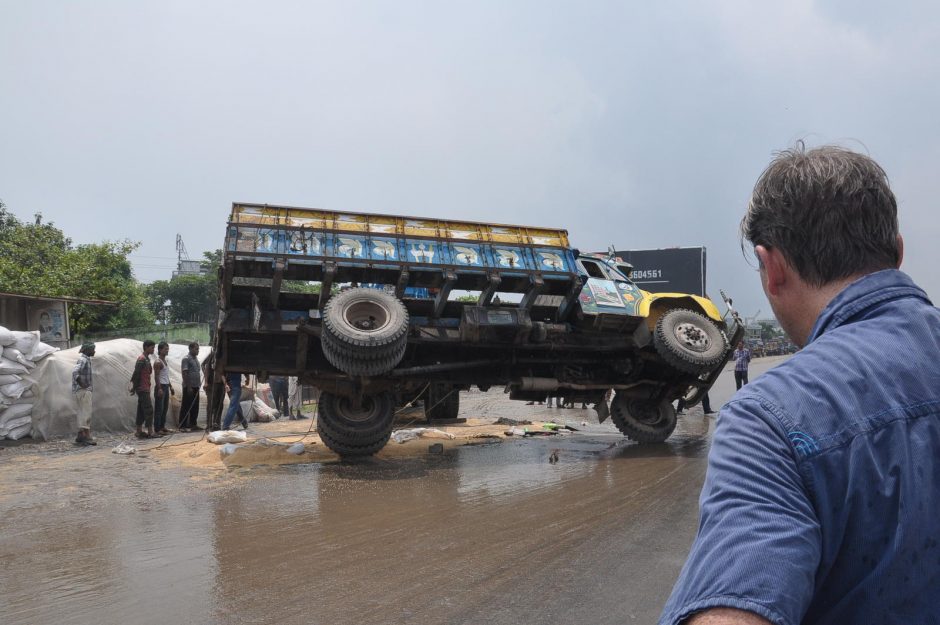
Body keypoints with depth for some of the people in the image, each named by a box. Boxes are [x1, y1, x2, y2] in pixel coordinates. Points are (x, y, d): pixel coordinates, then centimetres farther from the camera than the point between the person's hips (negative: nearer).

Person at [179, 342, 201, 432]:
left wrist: (199, 384, 15)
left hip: (196, 387, 8)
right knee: (186, 407, -3)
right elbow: (184, 373, -16)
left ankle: (192, 424, 19)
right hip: (189, 387, -8)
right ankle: (182, 426, 1)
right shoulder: (186, 359, -11)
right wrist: (188, 387, -19)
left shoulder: (196, 358, 15)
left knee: (195, 407, 11)